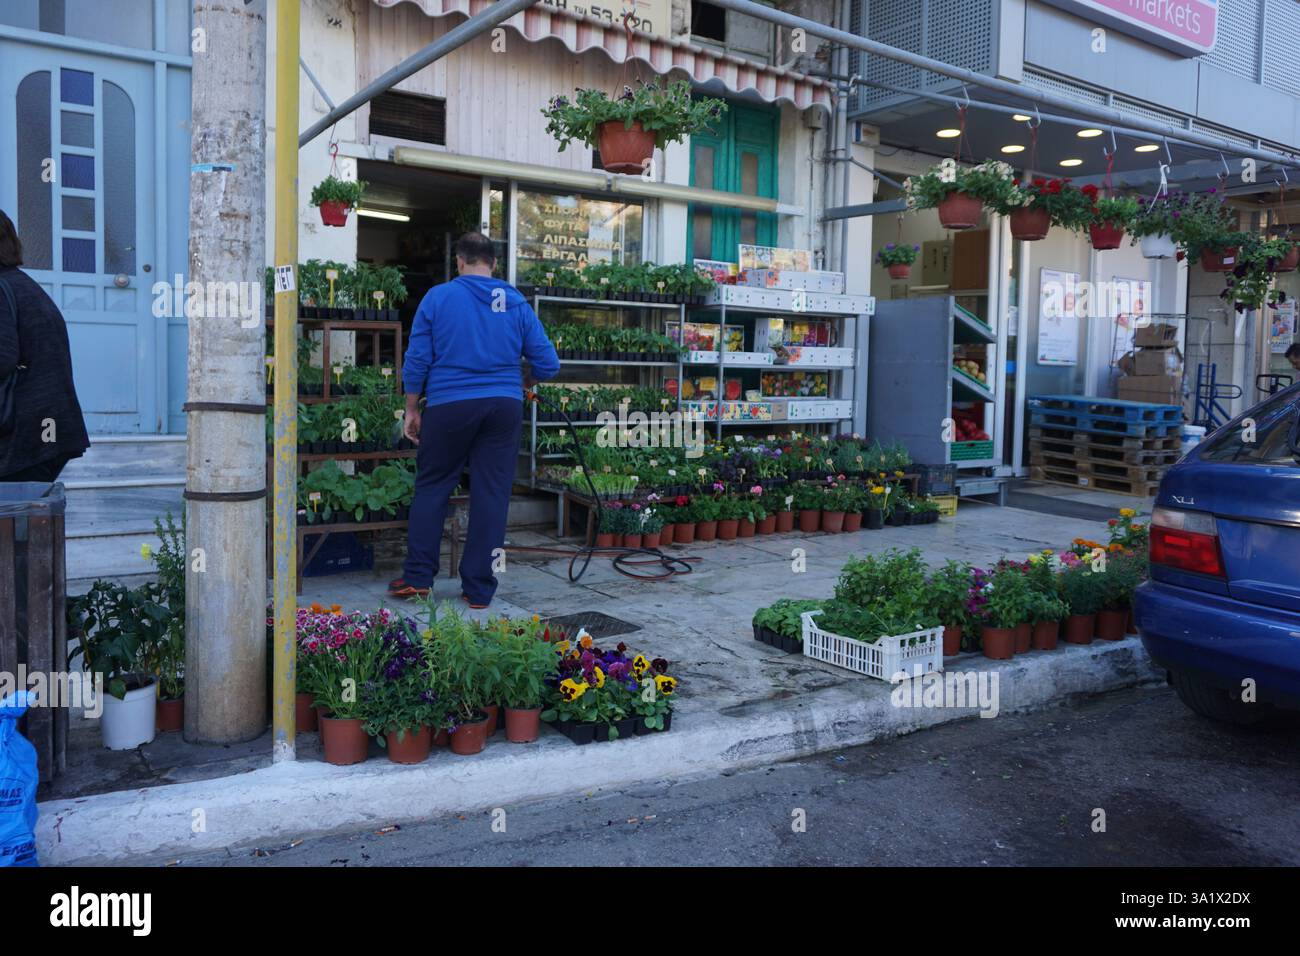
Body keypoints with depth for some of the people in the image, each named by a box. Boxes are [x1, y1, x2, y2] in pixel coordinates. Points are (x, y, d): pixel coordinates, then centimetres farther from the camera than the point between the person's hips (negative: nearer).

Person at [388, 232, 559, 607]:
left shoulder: (438, 297, 1)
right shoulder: (516, 303, 6)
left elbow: (416, 361, -1)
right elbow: (548, 363, 5)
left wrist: (412, 409, 9)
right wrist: (522, 383, 25)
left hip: (449, 405, -2)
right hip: (505, 406, 2)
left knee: (431, 488, 12)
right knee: (492, 495, 6)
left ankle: (418, 577, 13)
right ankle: (479, 589, 11)